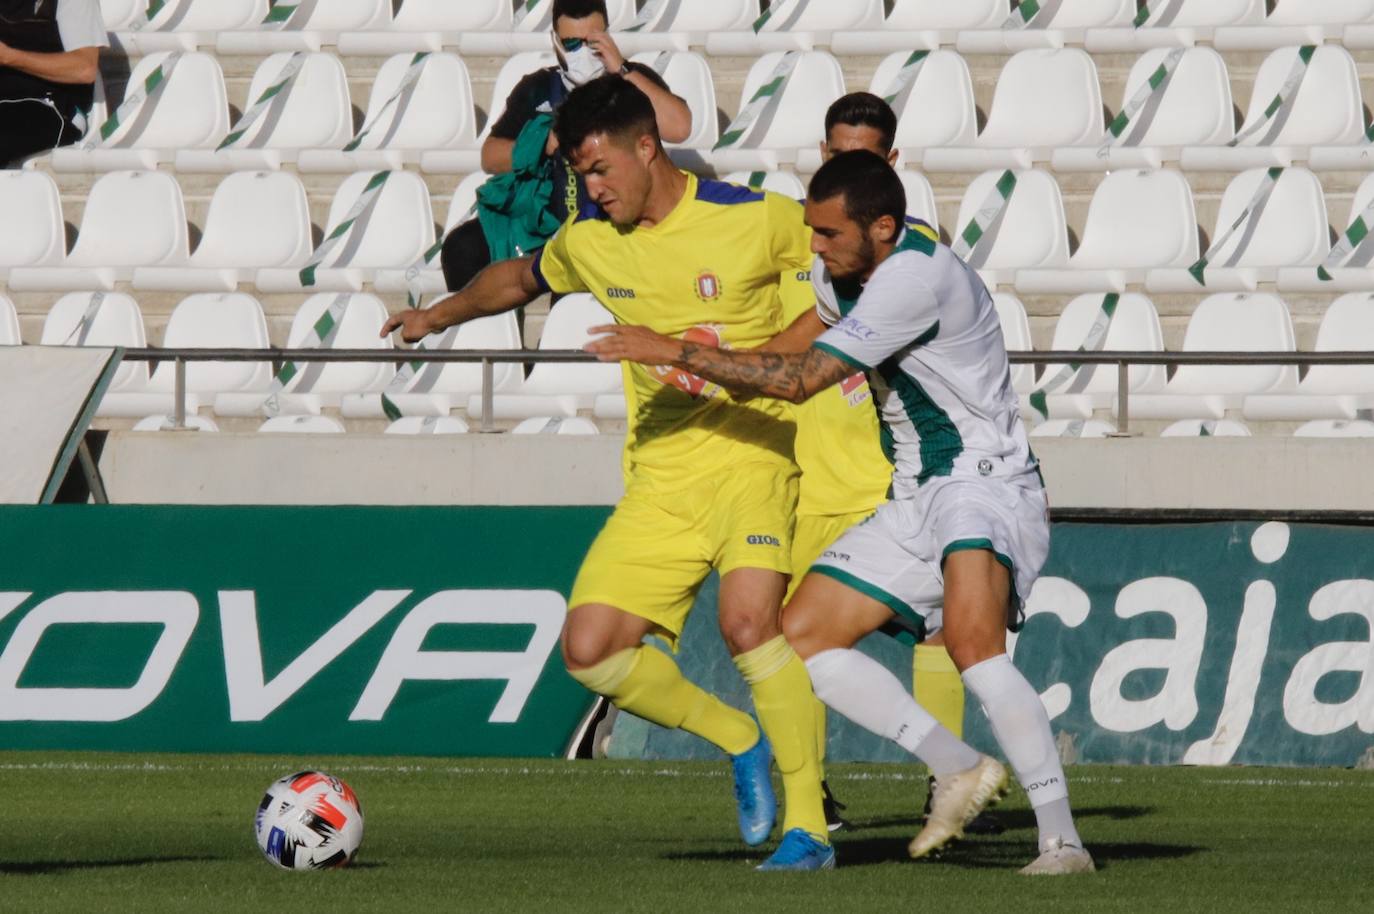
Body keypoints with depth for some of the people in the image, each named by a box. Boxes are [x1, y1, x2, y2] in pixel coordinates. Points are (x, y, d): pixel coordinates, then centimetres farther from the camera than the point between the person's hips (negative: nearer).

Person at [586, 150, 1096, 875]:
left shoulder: (917, 277, -23)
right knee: (801, 637, 2)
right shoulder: (838, 272, 6)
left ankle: (1061, 841, -30)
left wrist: (676, 352, -20)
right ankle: (959, 770, 7)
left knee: (971, 638, -33)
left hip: (987, 483, -10)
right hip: (913, 502, 10)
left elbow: (800, 379, -25)